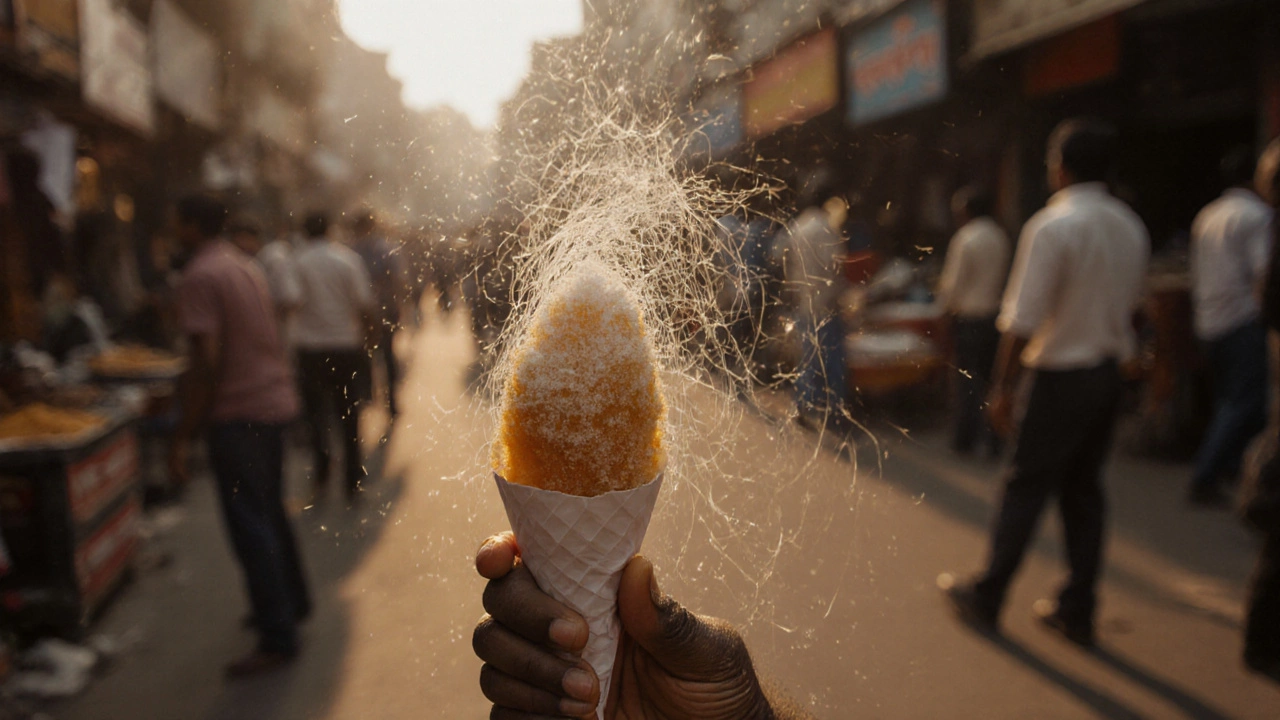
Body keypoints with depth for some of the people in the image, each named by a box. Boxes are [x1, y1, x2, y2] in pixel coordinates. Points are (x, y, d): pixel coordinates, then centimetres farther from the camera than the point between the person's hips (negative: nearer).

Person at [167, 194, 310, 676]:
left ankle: (277, 639, 4)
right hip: (275, 400, 9)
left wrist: (183, 438, -18)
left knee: (250, 524, -3)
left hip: (237, 413, -9)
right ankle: (292, 603, 35)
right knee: (269, 513, 21)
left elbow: (206, 362, -21)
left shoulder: (200, 277, -14)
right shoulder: (246, 267, 13)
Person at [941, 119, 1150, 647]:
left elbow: (1023, 320, -18)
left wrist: (1003, 389, -13)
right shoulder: (1131, 227, 7)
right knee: (1084, 490, 14)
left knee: (1026, 488, 3)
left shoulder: (1052, 226, -16)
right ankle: (1077, 612, 21)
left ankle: (986, 599, 16)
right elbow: (1131, 303, 15)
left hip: (1062, 378, -7)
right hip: (1109, 374, 7)